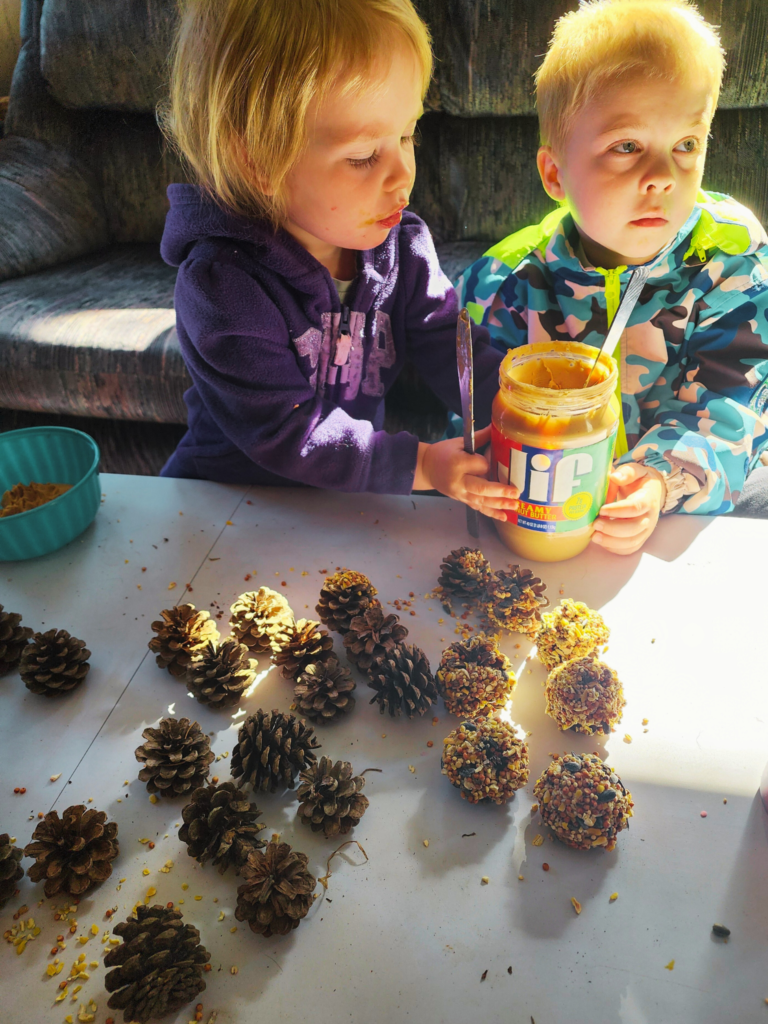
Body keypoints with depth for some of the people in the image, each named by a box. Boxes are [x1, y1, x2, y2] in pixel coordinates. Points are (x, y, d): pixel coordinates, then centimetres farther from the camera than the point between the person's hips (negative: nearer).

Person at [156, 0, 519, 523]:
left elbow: (455, 351, -6)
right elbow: (283, 431, -24)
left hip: (358, 499, 2)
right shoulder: (222, 283, -22)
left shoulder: (403, 245, -4)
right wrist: (417, 464, -28)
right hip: (232, 499, -1)